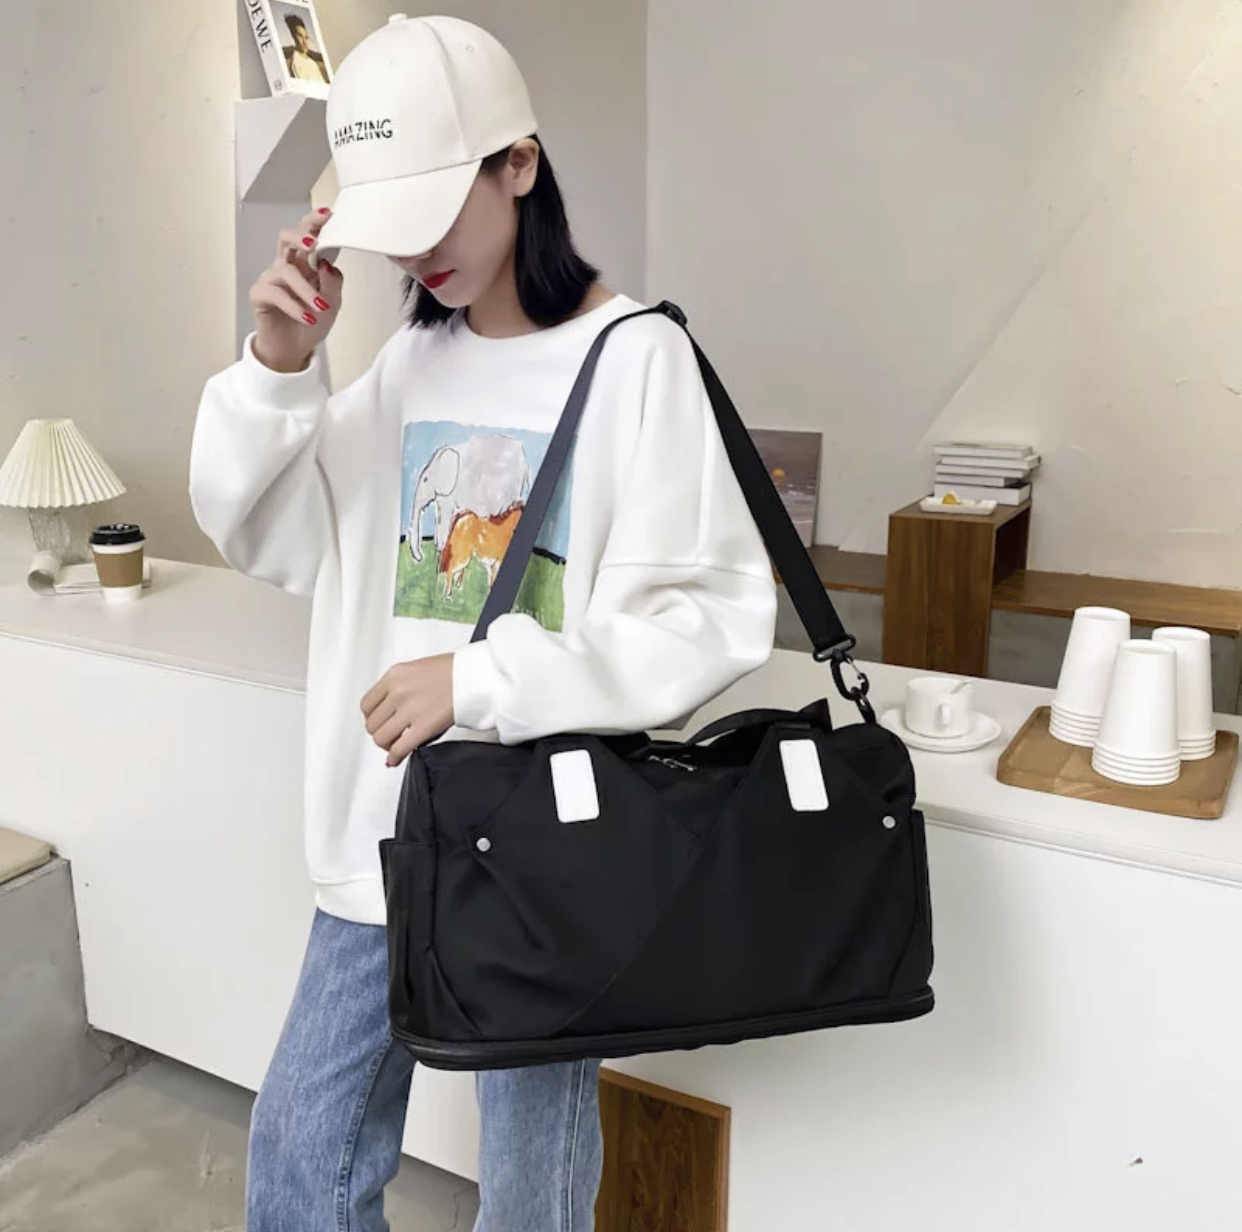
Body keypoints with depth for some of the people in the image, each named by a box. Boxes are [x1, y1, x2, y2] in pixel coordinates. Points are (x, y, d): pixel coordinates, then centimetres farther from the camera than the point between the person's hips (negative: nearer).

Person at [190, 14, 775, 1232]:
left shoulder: (637, 359, -12)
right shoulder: (410, 360, 6)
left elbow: (712, 619, -16)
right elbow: (262, 538, 8)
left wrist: (483, 678, -23)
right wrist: (275, 368, -7)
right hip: (385, 829, 6)